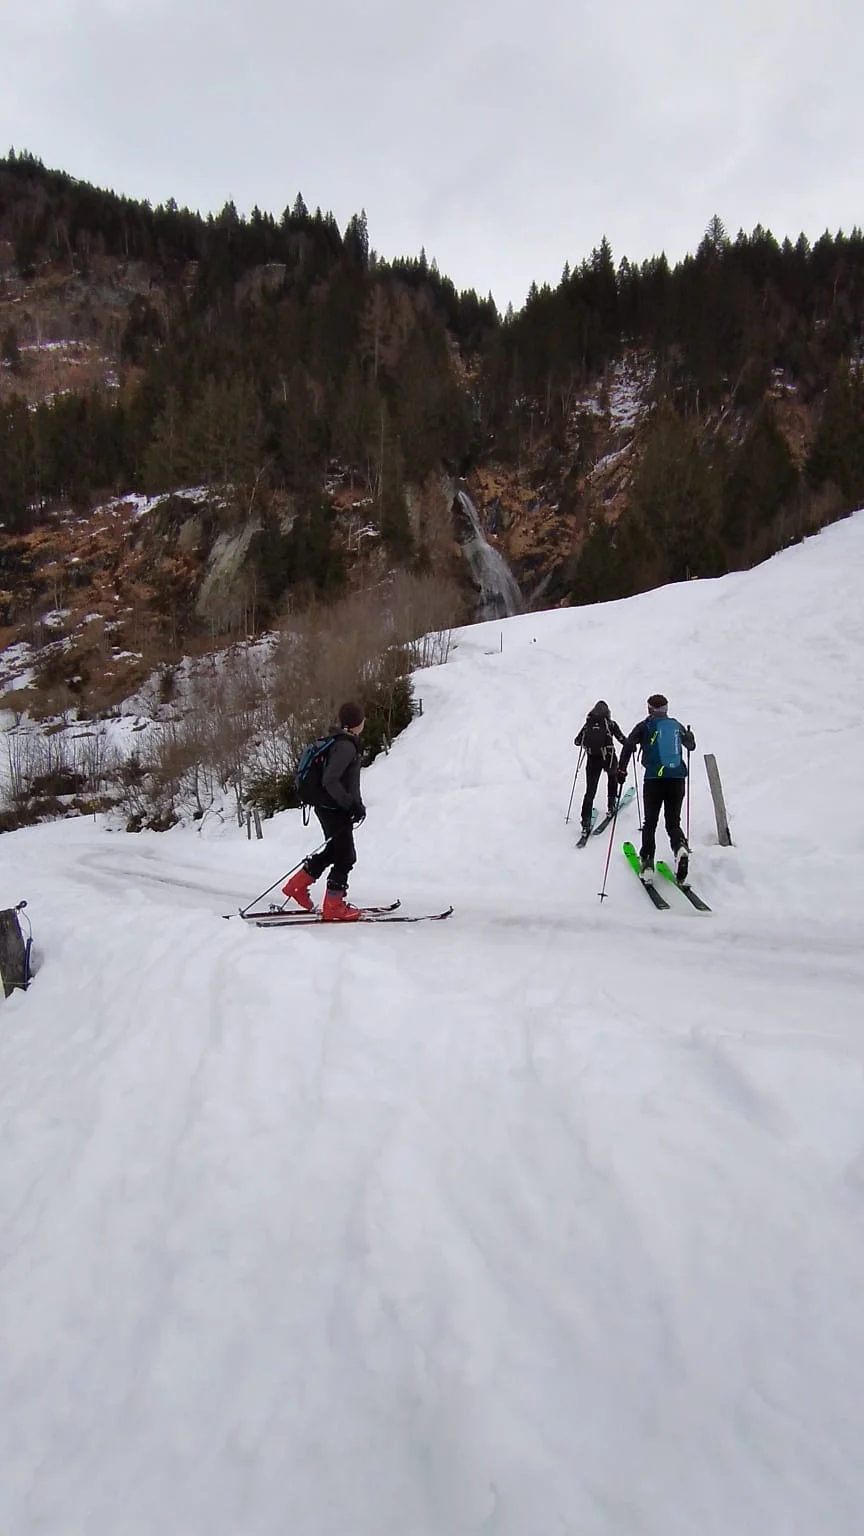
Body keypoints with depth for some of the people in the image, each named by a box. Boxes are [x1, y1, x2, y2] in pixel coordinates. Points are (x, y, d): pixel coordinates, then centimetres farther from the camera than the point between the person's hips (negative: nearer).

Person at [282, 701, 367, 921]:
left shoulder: (341, 742, 10)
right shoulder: (346, 746, -20)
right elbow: (329, 781, -27)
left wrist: (356, 804, 19)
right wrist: (352, 804, -22)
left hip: (329, 807, 10)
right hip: (334, 810, -10)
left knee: (334, 851, 21)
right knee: (345, 857, 0)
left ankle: (296, 886, 28)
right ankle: (333, 908, 8)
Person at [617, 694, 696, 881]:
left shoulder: (645, 726, 5)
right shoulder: (677, 725, 14)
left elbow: (628, 745, -7)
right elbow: (691, 746, 29)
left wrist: (621, 770, -1)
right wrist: (689, 734, 50)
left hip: (654, 779, -2)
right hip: (678, 779, 2)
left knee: (650, 822, 12)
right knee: (673, 822, 10)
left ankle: (647, 861, 3)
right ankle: (680, 846, -21)